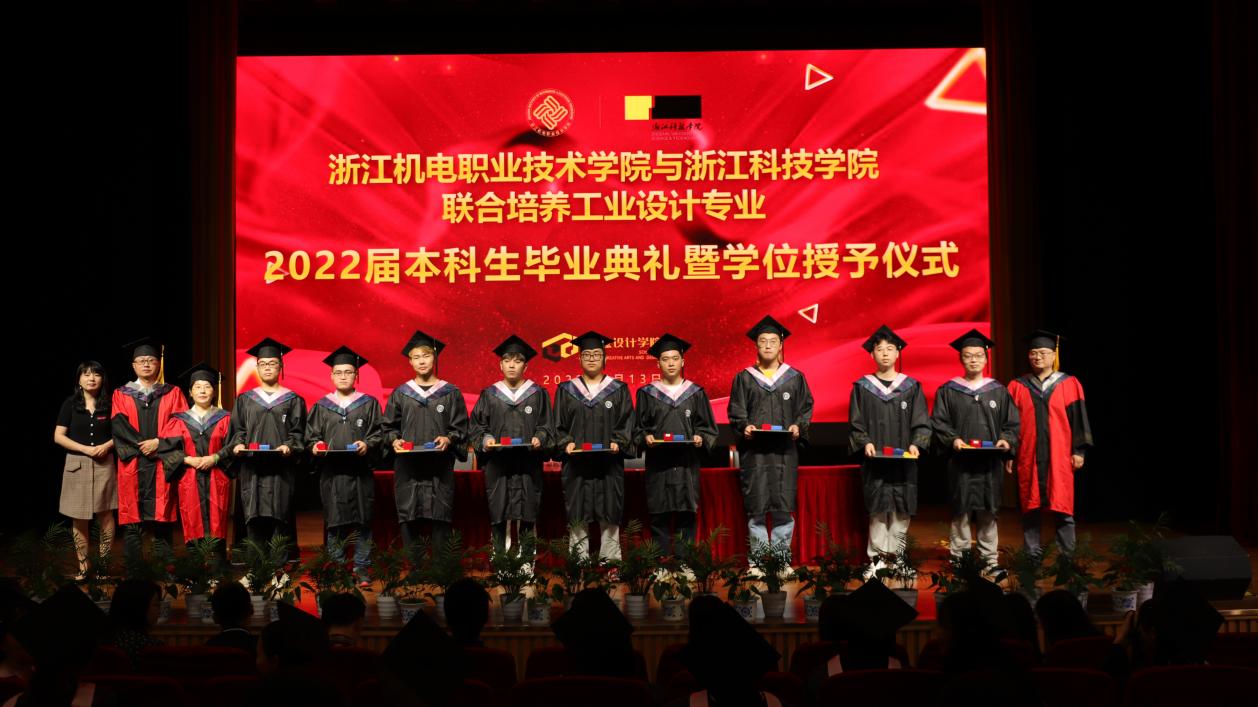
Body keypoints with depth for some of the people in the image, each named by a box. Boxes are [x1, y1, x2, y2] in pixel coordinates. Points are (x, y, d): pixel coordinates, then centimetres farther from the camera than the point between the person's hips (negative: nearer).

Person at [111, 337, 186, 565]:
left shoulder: (172, 393, 11)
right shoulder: (121, 395, 11)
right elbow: (119, 426, -1)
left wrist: (158, 442, -12)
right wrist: (141, 445, -13)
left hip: (162, 464, 0)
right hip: (132, 465, 0)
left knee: (162, 518, -1)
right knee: (132, 520, -4)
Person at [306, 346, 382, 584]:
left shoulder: (369, 404, 9)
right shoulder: (321, 406, 12)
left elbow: (379, 432, 4)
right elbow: (311, 436, 11)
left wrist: (367, 444, -14)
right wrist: (315, 445, -10)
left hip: (360, 472, -1)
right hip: (331, 473, 1)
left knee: (362, 524, -1)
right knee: (334, 524, 2)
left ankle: (361, 570, 4)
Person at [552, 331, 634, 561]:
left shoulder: (618, 390, 9)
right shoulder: (566, 391, 11)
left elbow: (626, 422, 4)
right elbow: (558, 425, 8)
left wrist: (618, 442, -12)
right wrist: (566, 443, -10)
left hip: (609, 463, 0)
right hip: (576, 464, 0)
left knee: (609, 515, -1)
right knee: (578, 516, -2)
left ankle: (610, 560, 3)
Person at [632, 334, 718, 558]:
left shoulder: (696, 393, 10)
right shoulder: (647, 394, 8)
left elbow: (708, 427, 10)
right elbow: (637, 428, 8)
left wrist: (700, 438, -10)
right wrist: (646, 437, -12)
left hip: (687, 463, 0)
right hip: (658, 464, 0)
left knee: (686, 515, -2)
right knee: (659, 517, -3)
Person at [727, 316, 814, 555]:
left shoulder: (795, 378, 11)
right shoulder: (744, 378, 10)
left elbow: (806, 408, 11)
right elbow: (735, 412, 8)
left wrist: (798, 426, -8)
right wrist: (744, 426, -12)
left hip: (785, 449, 0)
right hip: (753, 451, 0)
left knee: (783, 507, -4)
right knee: (755, 507, -4)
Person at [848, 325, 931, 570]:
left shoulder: (911, 387, 7)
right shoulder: (862, 387, 6)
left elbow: (922, 423, 4)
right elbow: (855, 424, 3)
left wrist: (916, 444, -14)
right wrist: (865, 443, -14)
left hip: (904, 461, 1)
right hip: (874, 460, -1)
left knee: (901, 511, 1)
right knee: (877, 511, -2)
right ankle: (876, 557, 2)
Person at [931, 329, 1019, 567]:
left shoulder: (998, 391, 10)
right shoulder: (948, 391, 5)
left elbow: (1012, 423, 10)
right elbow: (938, 422, 1)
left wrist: (1007, 439, -10)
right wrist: (952, 439, -16)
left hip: (990, 461, 2)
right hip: (960, 461, -2)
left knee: (988, 510, 5)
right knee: (961, 509, -2)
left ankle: (990, 558, 11)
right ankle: (958, 557, 4)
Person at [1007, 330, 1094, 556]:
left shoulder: (1069, 385, 4)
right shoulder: (1017, 387, 8)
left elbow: (1078, 419, 3)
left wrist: (1079, 451, -3)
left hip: (1060, 457, -1)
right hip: (1028, 458, 1)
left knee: (1063, 508, -1)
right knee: (1030, 508, 3)